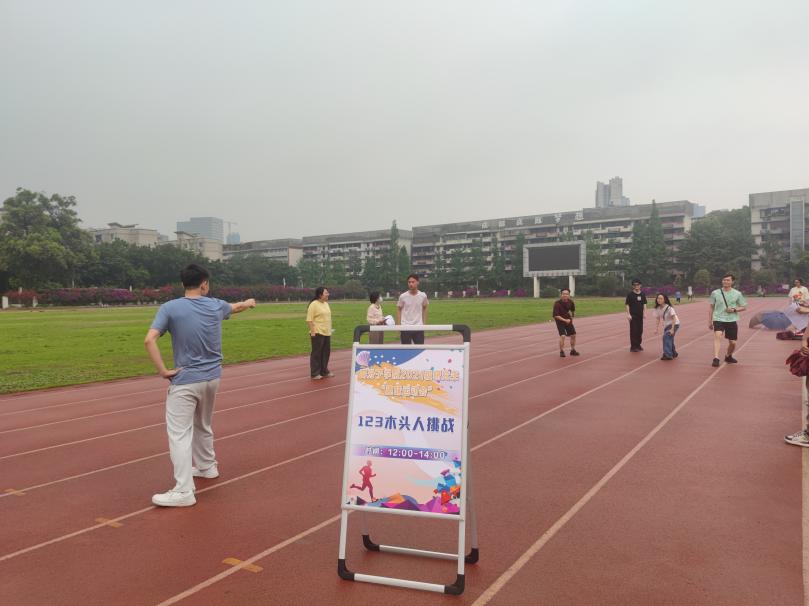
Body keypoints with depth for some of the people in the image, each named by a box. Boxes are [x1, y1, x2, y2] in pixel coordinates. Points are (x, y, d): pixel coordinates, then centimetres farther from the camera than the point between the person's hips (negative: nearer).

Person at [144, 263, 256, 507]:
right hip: (212, 377, 5)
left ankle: (184, 491, -7)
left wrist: (163, 370, -11)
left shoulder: (170, 308, -8)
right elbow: (236, 307, 28)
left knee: (179, 434, -4)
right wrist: (249, 303, 50)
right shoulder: (216, 305, 4)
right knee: (203, 426, 25)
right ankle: (206, 466, 42)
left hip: (185, 380, -5)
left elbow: (149, 340, -19)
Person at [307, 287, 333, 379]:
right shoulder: (313, 304, -12)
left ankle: (324, 372, 24)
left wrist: (330, 330, 18)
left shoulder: (326, 304, 13)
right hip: (317, 333, -8)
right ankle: (314, 374, 9)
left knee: (326, 352, 12)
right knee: (316, 353, 0)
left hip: (327, 333, 8)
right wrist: (312, 332, -20)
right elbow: (309, 320, -16)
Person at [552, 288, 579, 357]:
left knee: (573, 335, 10)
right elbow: (556, 315, -23)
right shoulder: (557, 304, -23)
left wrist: (571, 317, 11)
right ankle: (561, 351, -3)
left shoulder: (570, 302, -8)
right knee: (562, 336, -19)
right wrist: (565, 320, -27)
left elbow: (573, 310, 15)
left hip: (568, 320, 6)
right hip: (560, 321, -6)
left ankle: (573, 350, 28)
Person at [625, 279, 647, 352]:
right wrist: (628, 314, -12)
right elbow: (627, 305, -4)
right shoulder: (630, 294, -4)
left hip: (640, 315, 4)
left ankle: (638, 345, 19)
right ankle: (633, 346, 0)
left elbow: (644, 304, 12)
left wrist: (644, 313, 2)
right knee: (633, 331, -5)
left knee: (640, 331, 8)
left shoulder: (642, 294, 8)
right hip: (633, 315, -4)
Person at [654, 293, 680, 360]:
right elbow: (658, 319, 5)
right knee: (669, 339, 13)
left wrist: (672, 329, -27)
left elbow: (674, 318, -22)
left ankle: (667, 355, -25)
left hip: (674, 324, -7)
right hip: (666, 325, 7)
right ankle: (673, 353, 33)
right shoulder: (657, 308, -6)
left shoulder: (669, 308, -24)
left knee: (666, 337, -23)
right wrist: (657, 328, 1)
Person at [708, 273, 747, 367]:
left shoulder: (737, 294, 1)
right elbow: (711, 308, 10)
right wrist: (709, 321, 10)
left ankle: (728, 356, 38)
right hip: (718, 319, -2)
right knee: (718, 336, -27)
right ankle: (716, 359, -34)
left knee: (732, 342, 8)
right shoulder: (715, 293, 1)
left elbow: (743, 307, 9)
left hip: (732, 320, 2)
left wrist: (734, 309, -12)